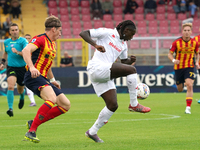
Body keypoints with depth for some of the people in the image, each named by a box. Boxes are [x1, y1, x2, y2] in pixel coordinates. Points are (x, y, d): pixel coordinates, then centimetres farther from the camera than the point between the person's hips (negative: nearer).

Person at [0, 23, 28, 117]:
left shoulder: (23, 41, -9)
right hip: (11, 68, 2)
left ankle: (22, 97, 54)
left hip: (22, 68, -2)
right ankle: (10, 108, -26)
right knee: (10, 87, -24)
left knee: (20, 90, 16)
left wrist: (18, 52, -35)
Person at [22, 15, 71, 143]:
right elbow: (26, 50, -26)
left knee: (66, 105, 4)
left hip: (44, 80, 10)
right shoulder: (40, 39, -8)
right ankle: (31, 131, -32)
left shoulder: (52, 44, 23)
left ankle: (34, 123, 2)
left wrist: (52, 80, 32)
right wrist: (32, 67, -40)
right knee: (52, 99, -33)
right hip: (34, 76, -10)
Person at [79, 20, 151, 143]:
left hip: (106, 75, 9)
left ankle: (92, 132, 13)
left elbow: (124, 61, 34)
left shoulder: (123, 44, 22)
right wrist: (95, 45, -25)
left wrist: (131, 60, 9)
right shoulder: (107, 33, 0)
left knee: (113, 106, 2)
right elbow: (83, 33, -7)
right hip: (97, 68, -9)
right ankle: (134, 104, -12)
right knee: (132, 70, -20)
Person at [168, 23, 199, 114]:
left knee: (189, 85, -21)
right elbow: (170, 54, -4)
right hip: (178, 67, 1)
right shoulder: (176, 42, -9)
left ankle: (188, 108, -17)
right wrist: (173, 60, -25)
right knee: (180, 89, 13)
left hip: (189, 67, -1)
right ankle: (181, 83, 54)